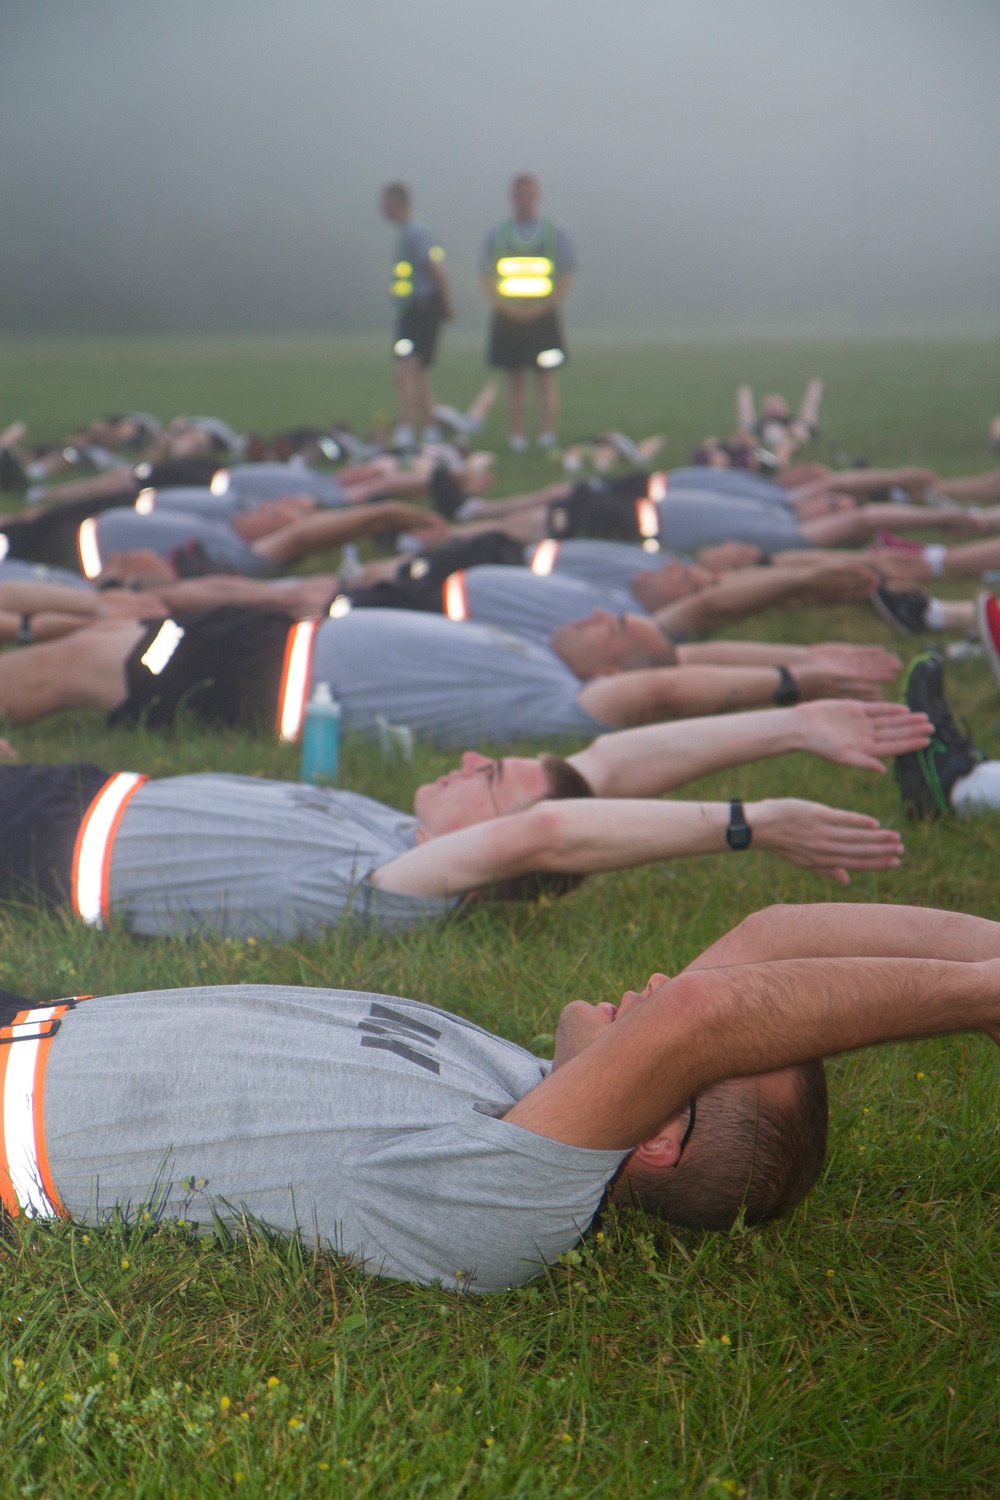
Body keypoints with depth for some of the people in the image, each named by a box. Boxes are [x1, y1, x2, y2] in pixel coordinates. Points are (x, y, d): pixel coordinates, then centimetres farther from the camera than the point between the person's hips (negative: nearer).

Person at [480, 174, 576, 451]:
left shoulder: (554, 231, 5)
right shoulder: (497, 233, 9)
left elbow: (566, 276, 1)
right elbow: (486, 277, 7)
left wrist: (543, 306, -10)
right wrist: (504, 306, -8)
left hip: (543, 315, -1)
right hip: (508, 317, 1)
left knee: (546, 379, -4)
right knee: (514, 382, 2)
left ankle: (546, 439, -5)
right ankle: (516, 441, 3)